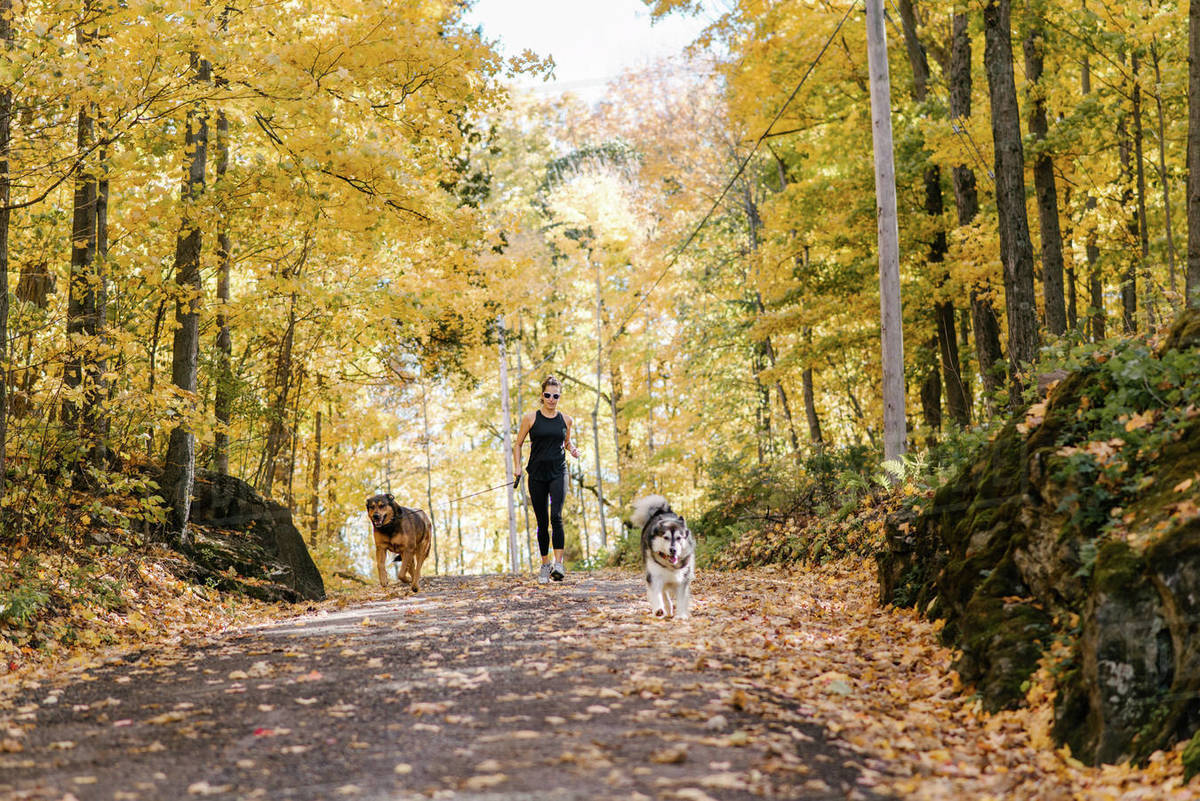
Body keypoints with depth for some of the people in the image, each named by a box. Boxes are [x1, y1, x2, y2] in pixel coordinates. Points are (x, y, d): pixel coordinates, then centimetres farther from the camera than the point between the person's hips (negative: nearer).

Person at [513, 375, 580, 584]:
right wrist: (517, 466, -3)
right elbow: (518, 444, 10)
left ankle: (558, 563, -22)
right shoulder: (531, 418, 3)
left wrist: (573, 450, 2)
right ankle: (545, 564, 19)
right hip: (537, 474, 1)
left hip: (558, 473, 0)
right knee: (542, 522, 5)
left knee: (556, 516, -19)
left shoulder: (566, 420, 8)